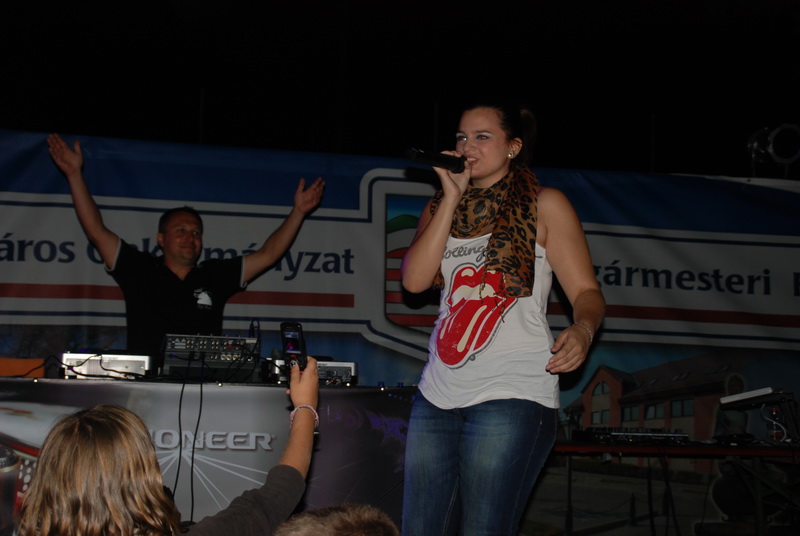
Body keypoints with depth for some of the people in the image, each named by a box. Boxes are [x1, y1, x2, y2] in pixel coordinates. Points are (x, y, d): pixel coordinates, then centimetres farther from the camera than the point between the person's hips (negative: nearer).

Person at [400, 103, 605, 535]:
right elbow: (415, 280, -1)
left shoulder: (544, 205, 3)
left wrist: (582, 330, -26)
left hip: (513, 397, -5)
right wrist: (453, 198, -3)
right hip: (439, 396, 5)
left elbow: (586, 292, -3)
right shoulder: (440, 209, 16)